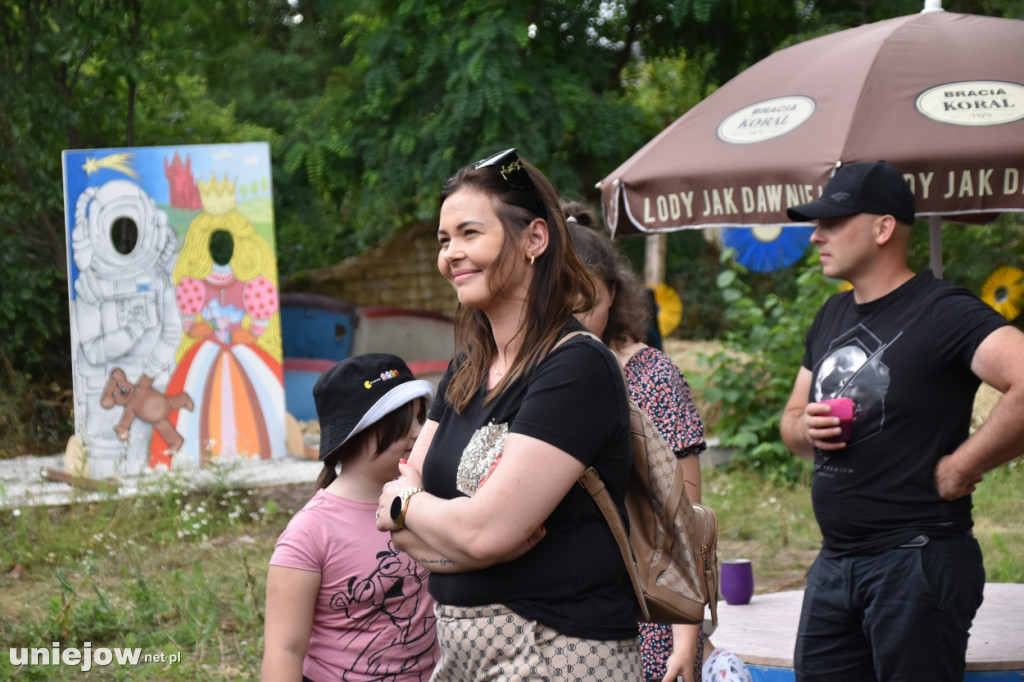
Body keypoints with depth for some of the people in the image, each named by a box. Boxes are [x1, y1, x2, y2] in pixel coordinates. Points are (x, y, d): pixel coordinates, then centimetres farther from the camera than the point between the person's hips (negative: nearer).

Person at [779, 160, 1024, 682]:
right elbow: (792, 420, 25)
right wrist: (805, 428, 1)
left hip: (917, 558, -8)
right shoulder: (831, 316, 15)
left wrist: (959, 468, -19)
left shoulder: (943, 313, -13)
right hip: (834, 564, 8)